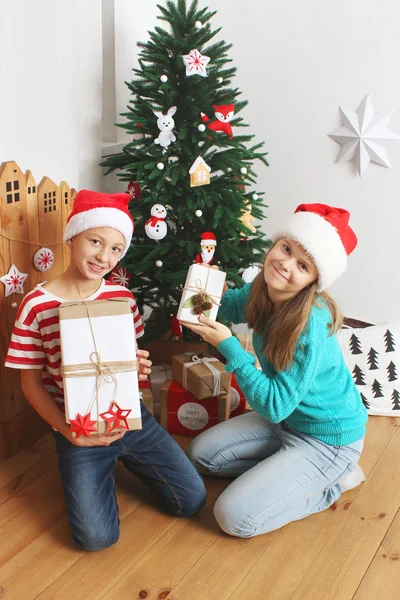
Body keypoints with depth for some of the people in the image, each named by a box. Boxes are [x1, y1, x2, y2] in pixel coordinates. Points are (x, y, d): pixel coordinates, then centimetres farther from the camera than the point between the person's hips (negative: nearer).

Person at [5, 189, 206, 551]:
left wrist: (140, 367, -13)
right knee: (97, 537, -14)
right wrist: (68, 431, -19)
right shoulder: (37, 305, -13)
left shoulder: (122, 297, -2)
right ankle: (95, 472, 18)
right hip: (78, 430, -3)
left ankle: (123, 461, 25)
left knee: (191, 501, 2)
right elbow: (31, 383, -6)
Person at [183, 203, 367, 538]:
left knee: (235, 516, -12)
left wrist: (227, 344, -30)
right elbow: (233, 306, 13)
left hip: (327, 438, -8)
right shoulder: (263, 290, -11)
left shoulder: (311, 324, -33)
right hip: (286, 420, 8)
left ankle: (334, 481, 5)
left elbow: (274, 405, -29)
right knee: (201, 452, 9)